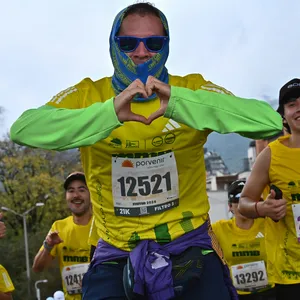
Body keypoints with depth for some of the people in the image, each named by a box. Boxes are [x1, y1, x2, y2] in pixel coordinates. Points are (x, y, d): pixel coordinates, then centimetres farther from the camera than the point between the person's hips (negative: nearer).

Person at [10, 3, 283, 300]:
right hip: (116, 254, 1)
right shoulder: (88, 94, -3)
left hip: (190, 246, 0)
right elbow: (22, 129, -21)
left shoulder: (191, 88, -5)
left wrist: (178, 103, -33)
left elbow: (271, 122, -21)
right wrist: (109, 112, -34)